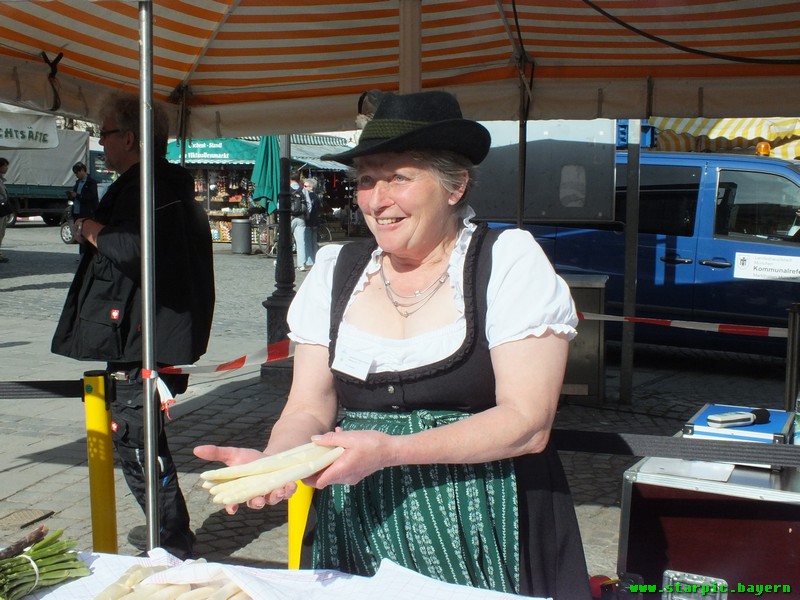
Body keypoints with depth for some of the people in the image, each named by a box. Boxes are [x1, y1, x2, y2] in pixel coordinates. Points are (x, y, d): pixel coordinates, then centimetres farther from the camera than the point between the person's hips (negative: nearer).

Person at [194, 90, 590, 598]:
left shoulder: (509, 261, -9)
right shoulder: (336, 271, 4)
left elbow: (527, 423, -15)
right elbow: (309, 409, 4)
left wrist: (389, 451, -25)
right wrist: (271, 462, -18)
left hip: (481, 540, -3)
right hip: (356, 533, 4)